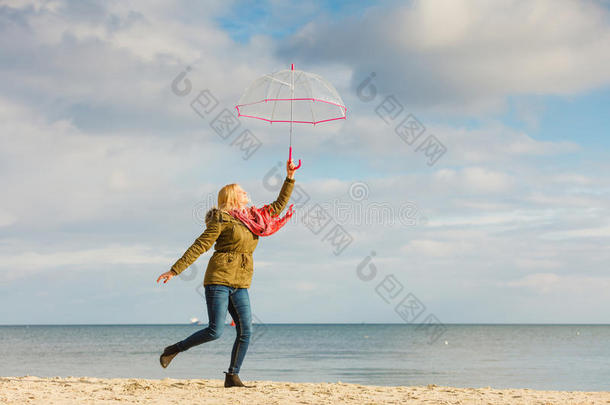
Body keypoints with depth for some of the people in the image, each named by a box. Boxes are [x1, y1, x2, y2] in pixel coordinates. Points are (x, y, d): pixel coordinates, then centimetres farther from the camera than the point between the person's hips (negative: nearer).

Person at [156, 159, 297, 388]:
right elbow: (199, 246, -7)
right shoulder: (222, 220, -5)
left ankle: (232, 376, 3)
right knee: (215, 331, -13)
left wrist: (289, 177, 17)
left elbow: (279, 205, 25)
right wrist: (175, 270, -11)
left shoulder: (255, 217, 16)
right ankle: (174, 350, 6)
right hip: (219, 278, -7)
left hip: (240, 284, 7)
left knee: (246, 331, -4)